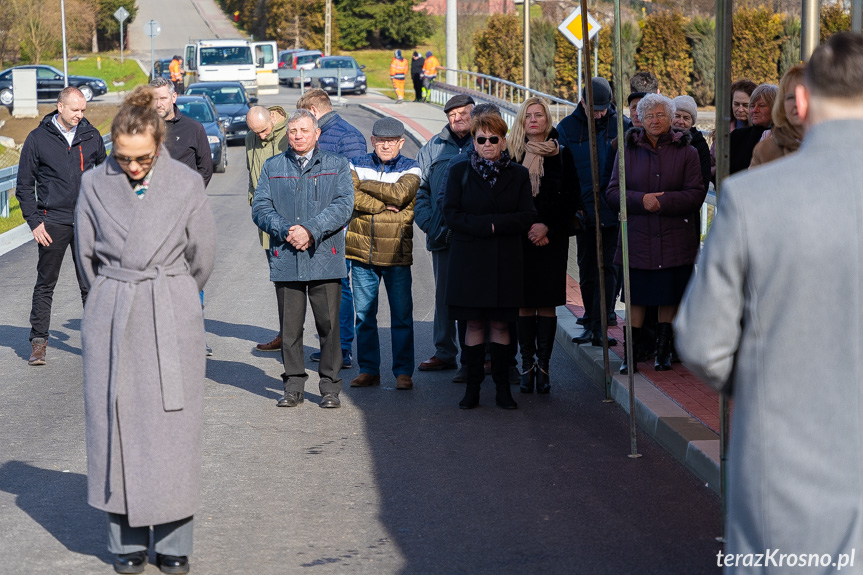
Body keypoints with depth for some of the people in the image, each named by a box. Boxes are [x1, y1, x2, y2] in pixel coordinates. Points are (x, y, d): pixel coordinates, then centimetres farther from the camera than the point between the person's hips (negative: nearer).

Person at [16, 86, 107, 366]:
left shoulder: (91, 136, 6)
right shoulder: (38, 139, -1)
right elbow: (24, 185, 3)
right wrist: (34, 222, -5)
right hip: (53, 222, -2)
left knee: (91, 283, 4)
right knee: (45, 284, 5)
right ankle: (38, 340, 13)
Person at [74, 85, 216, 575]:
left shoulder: (187, 185, -3)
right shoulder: (95, 185, 0)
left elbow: (203, 258, 6)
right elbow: (86, 254, 10)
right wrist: (117, 296, 12)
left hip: (172, 321, -1)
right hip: (111, 321, 1)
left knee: (173, 428, 1)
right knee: (117, 426, 3)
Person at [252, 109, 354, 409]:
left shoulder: (336, 165, 8)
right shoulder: (272, 167, 13)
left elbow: (343, 205, -4)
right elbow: (260, 207, 5)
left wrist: (310, 230, -16)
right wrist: (287, 231, -12)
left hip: (324, 257, -1)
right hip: (285, 259, 1)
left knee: (329, 324, 0)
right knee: (290, 326, 4)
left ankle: (330, 387, 9)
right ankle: (293, 386, 14)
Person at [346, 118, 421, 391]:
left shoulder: (410, 169, 4)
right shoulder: (357, 164, 8)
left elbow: (400, 194, -15)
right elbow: (349, 197, -9)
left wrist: (364, 184, -7)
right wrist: (385, 204, -14)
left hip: (397, 253, -2)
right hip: (362, 252, 2)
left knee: (402, 315, 1)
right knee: (364, 314, 6)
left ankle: (403, 371, 9)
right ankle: (368, 369, 16)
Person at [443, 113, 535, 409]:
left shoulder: (518, 175, 6)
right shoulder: (460, 172, 5)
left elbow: (527, 217, -2)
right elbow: (451, 214, -3)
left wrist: (493, 223, -15)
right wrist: (487, 226, -16)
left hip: (505, 262, 0)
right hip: (469, 260, 0)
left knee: (500, 324, 3)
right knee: (474, 324, 1)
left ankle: (502, 387, 8)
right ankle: (472, 387, 6)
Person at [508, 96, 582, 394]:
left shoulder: (561, 154, 4)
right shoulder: (512, 153, 7)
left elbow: (572, 198, 1)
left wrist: (547, 226, -9)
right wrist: (526, 228, -7)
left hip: (552, 237, -1)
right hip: (520, 237, 1)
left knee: (546, 303, -1)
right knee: (524, 303, 1)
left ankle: (543, 365, 4)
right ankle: (527, 365, 7)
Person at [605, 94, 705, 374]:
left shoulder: (686, 152, 3)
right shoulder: (628, 151, 6)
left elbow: (696, 193, -4)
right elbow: (613, 192, 1)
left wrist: (663, 201, -16)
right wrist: (641, 200, -16)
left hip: (675, 238, 0)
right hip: (637, 237, 1)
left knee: (669, 297, 5)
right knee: (636, 296, 2)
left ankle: (663, 349, 19)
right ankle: (632, 350, 12)